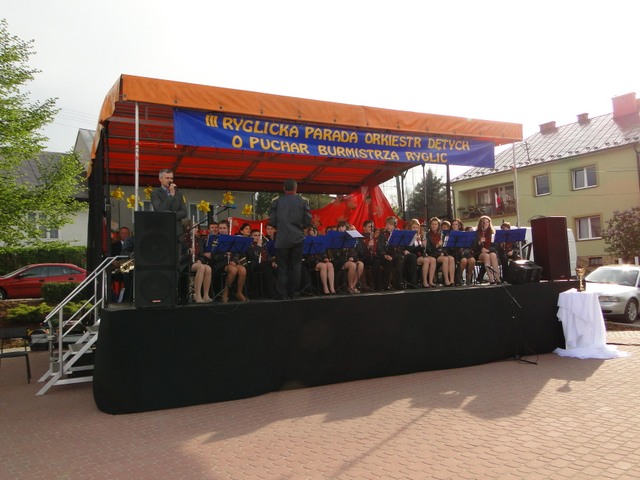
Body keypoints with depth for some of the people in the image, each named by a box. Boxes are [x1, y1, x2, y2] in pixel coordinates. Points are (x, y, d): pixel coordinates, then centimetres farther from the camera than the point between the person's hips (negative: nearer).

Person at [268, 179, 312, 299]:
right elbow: (308, 221, -2)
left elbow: (272, 221, -3)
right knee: (296, 266, 8)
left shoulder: (276, 201, -2)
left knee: (283, 267, 5)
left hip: (282, 239, 0)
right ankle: (294, 293, 10)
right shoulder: (303, 201, -1)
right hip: (297, 239, 0)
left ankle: (283, 294, 7)